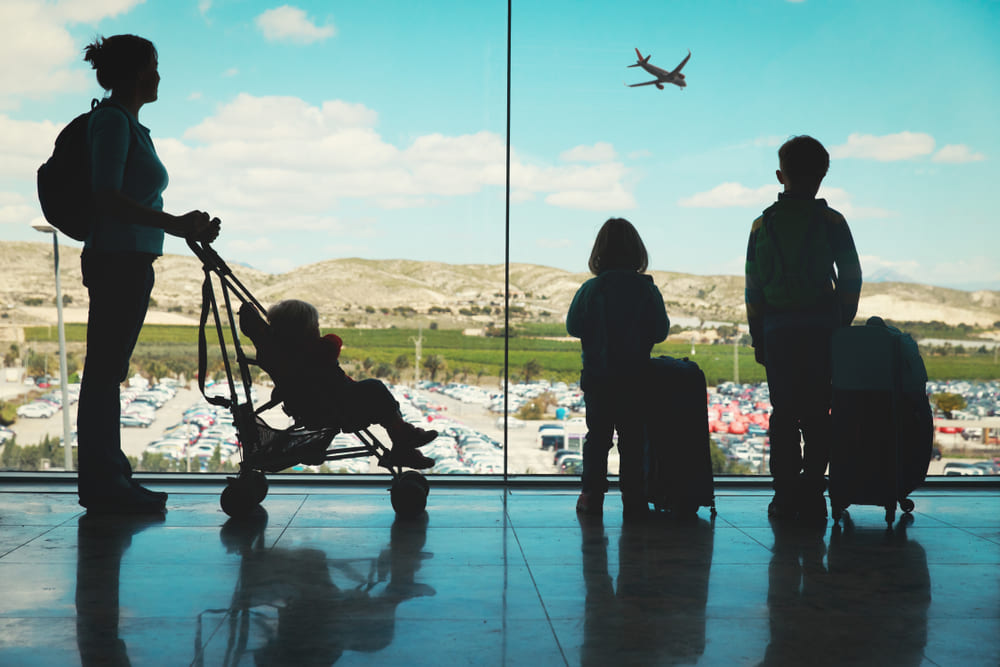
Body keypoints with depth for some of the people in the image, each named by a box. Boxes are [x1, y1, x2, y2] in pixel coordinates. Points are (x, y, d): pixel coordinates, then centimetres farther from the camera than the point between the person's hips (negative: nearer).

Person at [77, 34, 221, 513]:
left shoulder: (130, 123, 19)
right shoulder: (112, 120, -11)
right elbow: (107, 198, -21)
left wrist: (189, 228, 21)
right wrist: (173, 225, -24)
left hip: (131, 261, 10)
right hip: (118, 259, -10)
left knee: (110, 371, 12)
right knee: (104, 371, -5)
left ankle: (108, 479, 19)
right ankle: (101, 484, 0)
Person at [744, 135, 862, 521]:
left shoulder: (762, 225, 7)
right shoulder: (831, 221, 1)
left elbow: (753, 288, 7)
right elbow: (851, 279, 1)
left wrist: (758, 338, 11)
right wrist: (842, 325, 11)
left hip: (776, 330, 2)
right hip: (821, 329, -1)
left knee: (783, 414, 6)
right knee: (817, 415, 2)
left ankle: (785, 498, 6)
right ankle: (812, 498, -1)